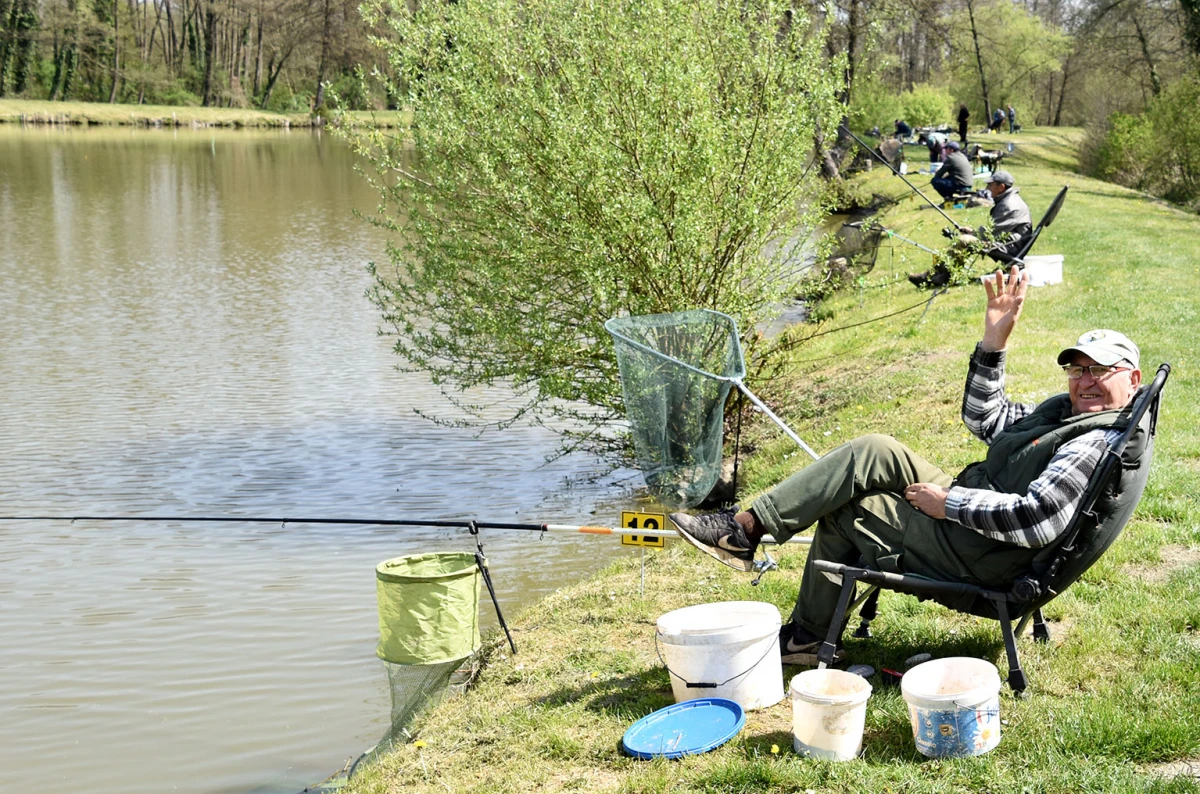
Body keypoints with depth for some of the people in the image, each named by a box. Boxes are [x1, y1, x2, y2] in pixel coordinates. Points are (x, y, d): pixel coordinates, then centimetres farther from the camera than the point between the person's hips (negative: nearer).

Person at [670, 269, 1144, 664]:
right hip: (970, 513, 9)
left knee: (843, 511, -7)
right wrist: (994, 342, 9)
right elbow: (986, 419, 21)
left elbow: (1037, 521, -30)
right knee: (877, 453, -2)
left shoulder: (1099, 445, -19)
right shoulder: (1066, 409, 12)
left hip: (979, 558, -9)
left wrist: (950, 502, -20)